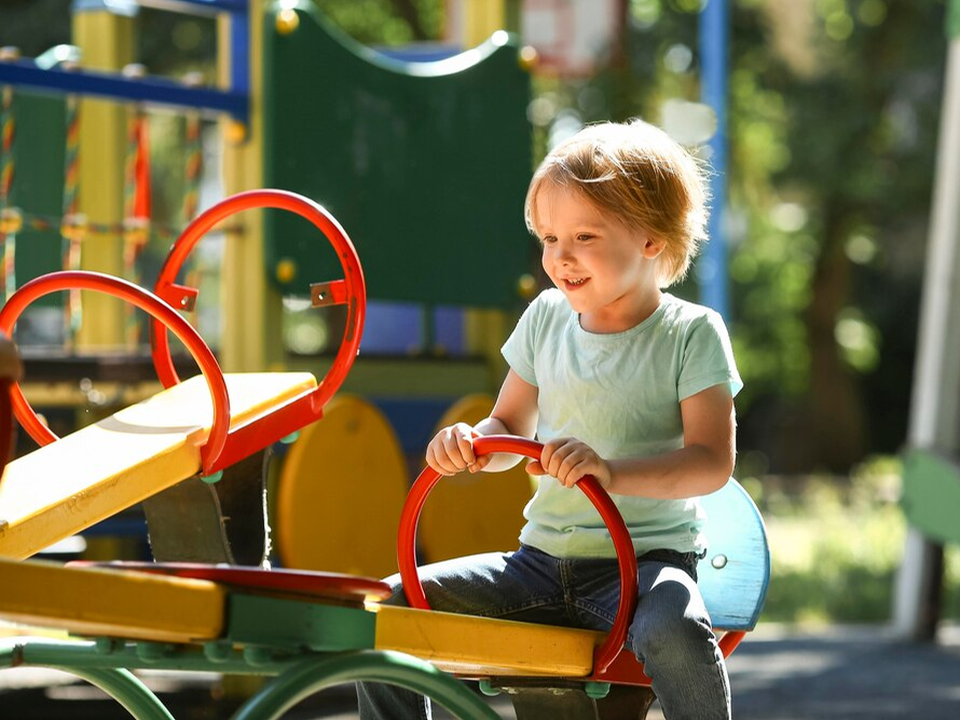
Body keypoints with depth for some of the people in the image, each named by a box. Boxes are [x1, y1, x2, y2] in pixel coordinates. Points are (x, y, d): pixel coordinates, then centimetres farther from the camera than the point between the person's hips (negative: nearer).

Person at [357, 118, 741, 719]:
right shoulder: (547, 318, 9)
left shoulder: (692, 333, -6)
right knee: (392, 605, -5)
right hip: (543, 560, 6)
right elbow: (510, 428, 17)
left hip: (645, 559, -5)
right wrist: (471, 444, -8)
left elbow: (712, 462, -15)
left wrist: (611, 472, -32)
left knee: (674, 633, -39)